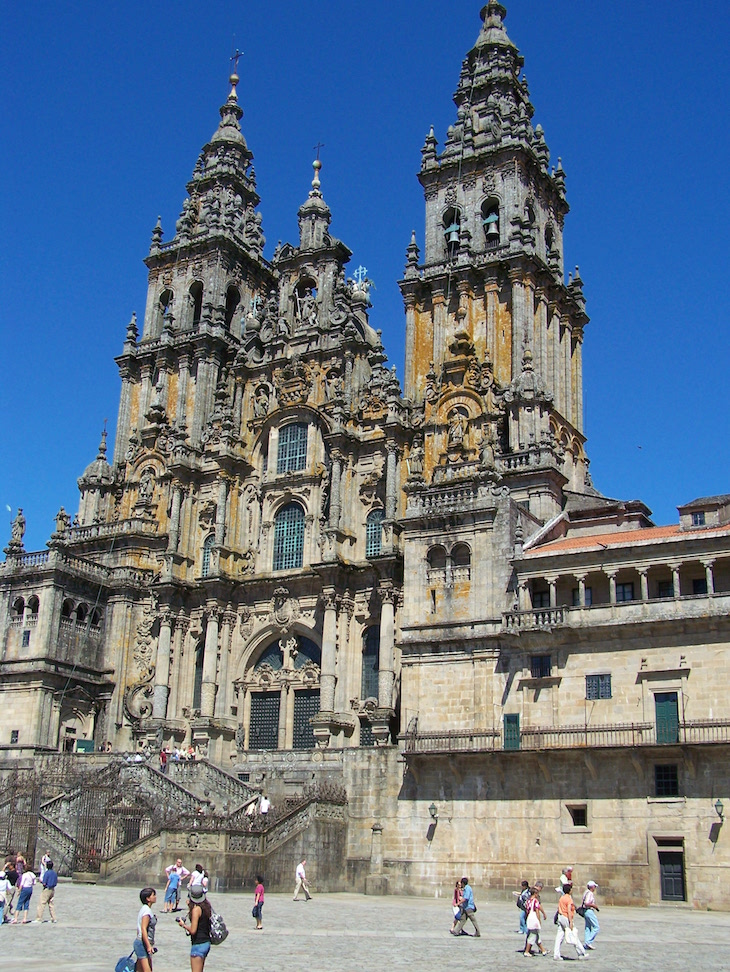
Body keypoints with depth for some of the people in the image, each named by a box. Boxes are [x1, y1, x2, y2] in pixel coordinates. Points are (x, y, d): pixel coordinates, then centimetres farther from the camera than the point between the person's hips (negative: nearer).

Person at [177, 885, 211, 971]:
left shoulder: (196, 909, -18)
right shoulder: (206, 906, 5)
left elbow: (193, 930, -21)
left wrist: (183, 925, -3)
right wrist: (190, 907, 12)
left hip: (198, 944, -9)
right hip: (206, 942, 9)